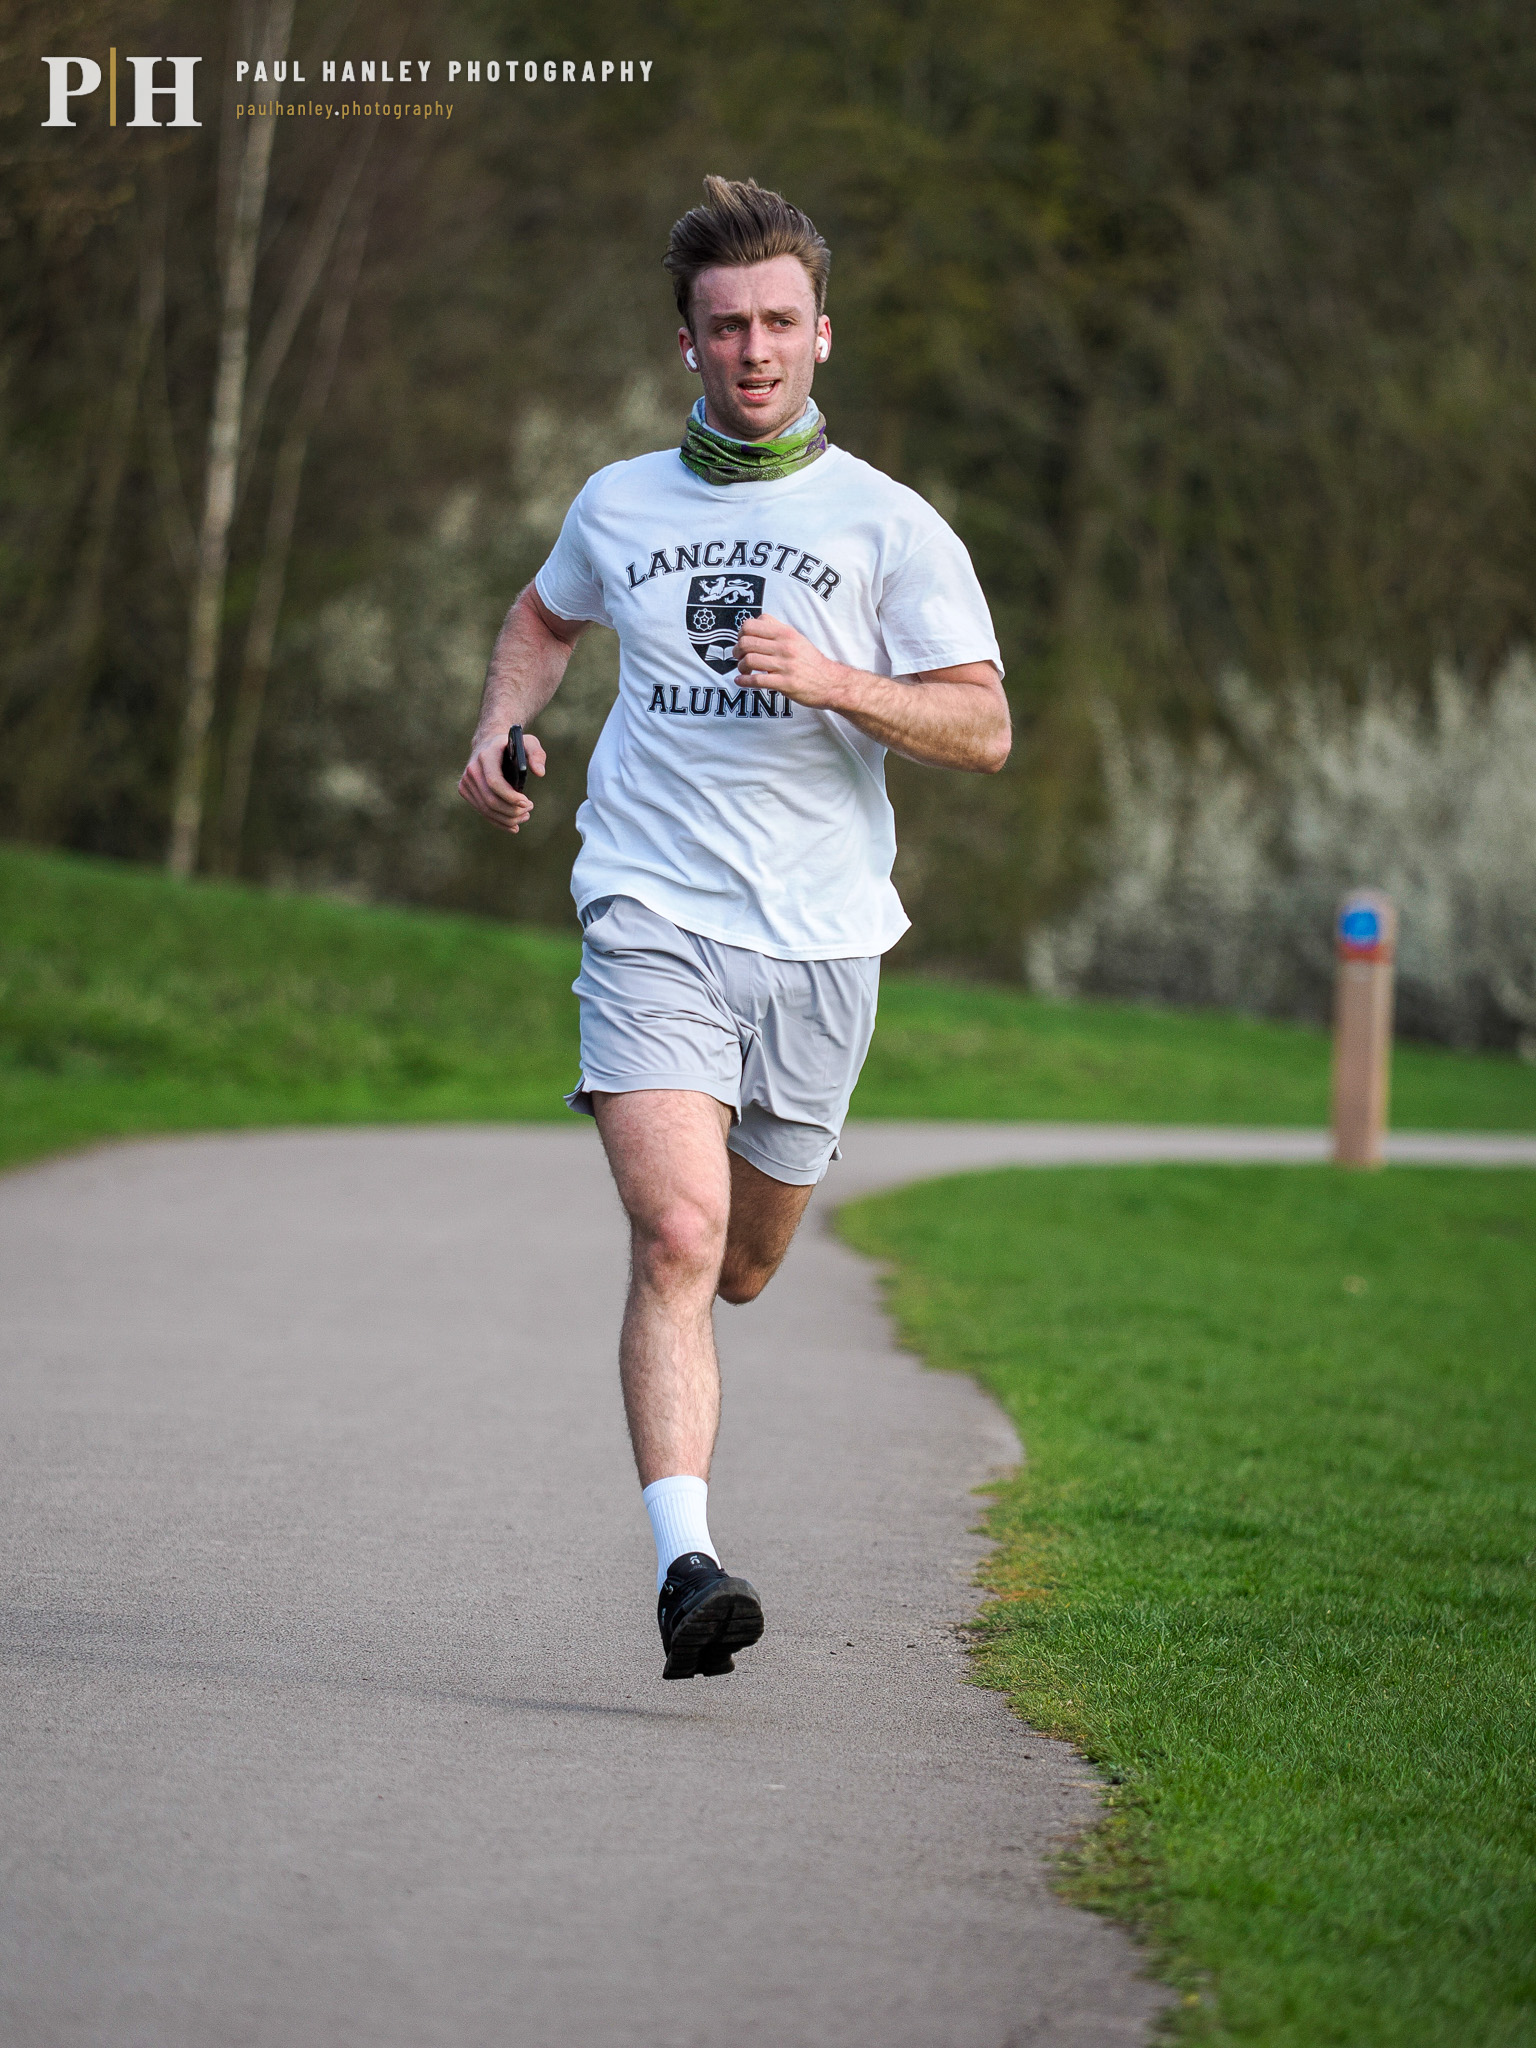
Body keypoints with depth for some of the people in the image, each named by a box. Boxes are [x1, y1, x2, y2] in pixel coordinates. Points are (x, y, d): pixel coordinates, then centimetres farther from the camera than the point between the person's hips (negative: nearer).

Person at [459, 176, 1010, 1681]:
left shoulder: (888, 525, 2)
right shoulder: (618, 507, 9)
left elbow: (982, 727, -3)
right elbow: (546, 614, 32)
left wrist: (835, 681, -19)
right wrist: (498, 731, 13)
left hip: (820, 938, 1)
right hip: (654, 921, -1)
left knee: (742, 1264, 16)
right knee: (676, 1240, -20)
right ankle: (685, 1566, -26)